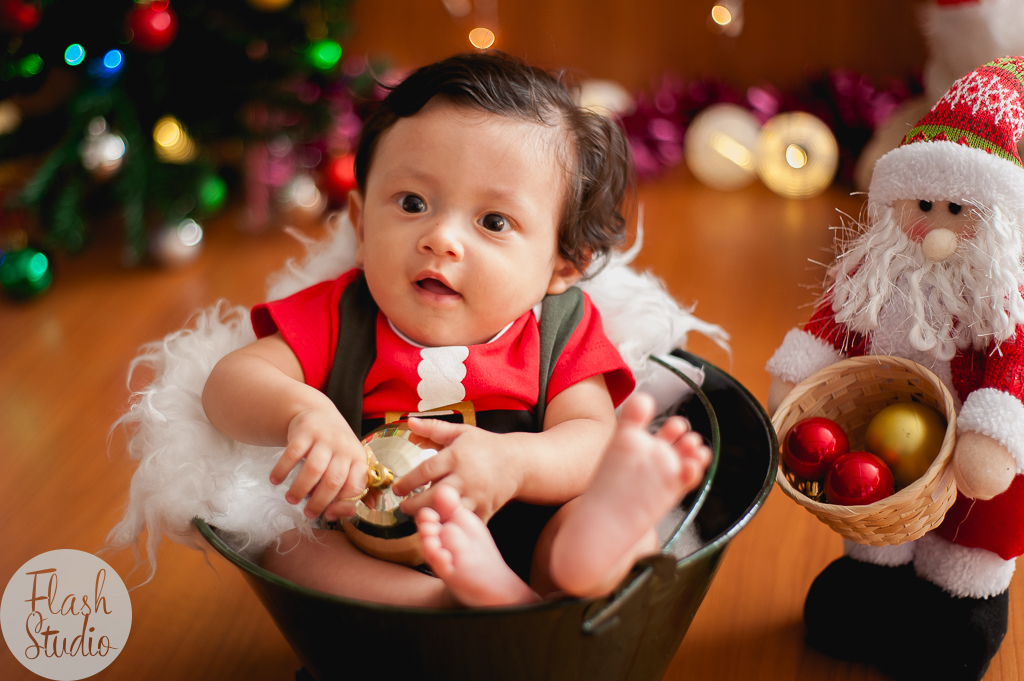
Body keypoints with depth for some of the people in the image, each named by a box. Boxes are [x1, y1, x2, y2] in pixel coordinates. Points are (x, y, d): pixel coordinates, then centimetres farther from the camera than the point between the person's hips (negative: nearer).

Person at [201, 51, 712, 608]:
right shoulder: (336, 318, 0)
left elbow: (591, 438, -11)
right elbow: (227, 385, -8)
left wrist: (513, 462, -34)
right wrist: (302, 411, -31)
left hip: (523, 554, 0)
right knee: (268, 534, -26)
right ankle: (462, 599, -46)